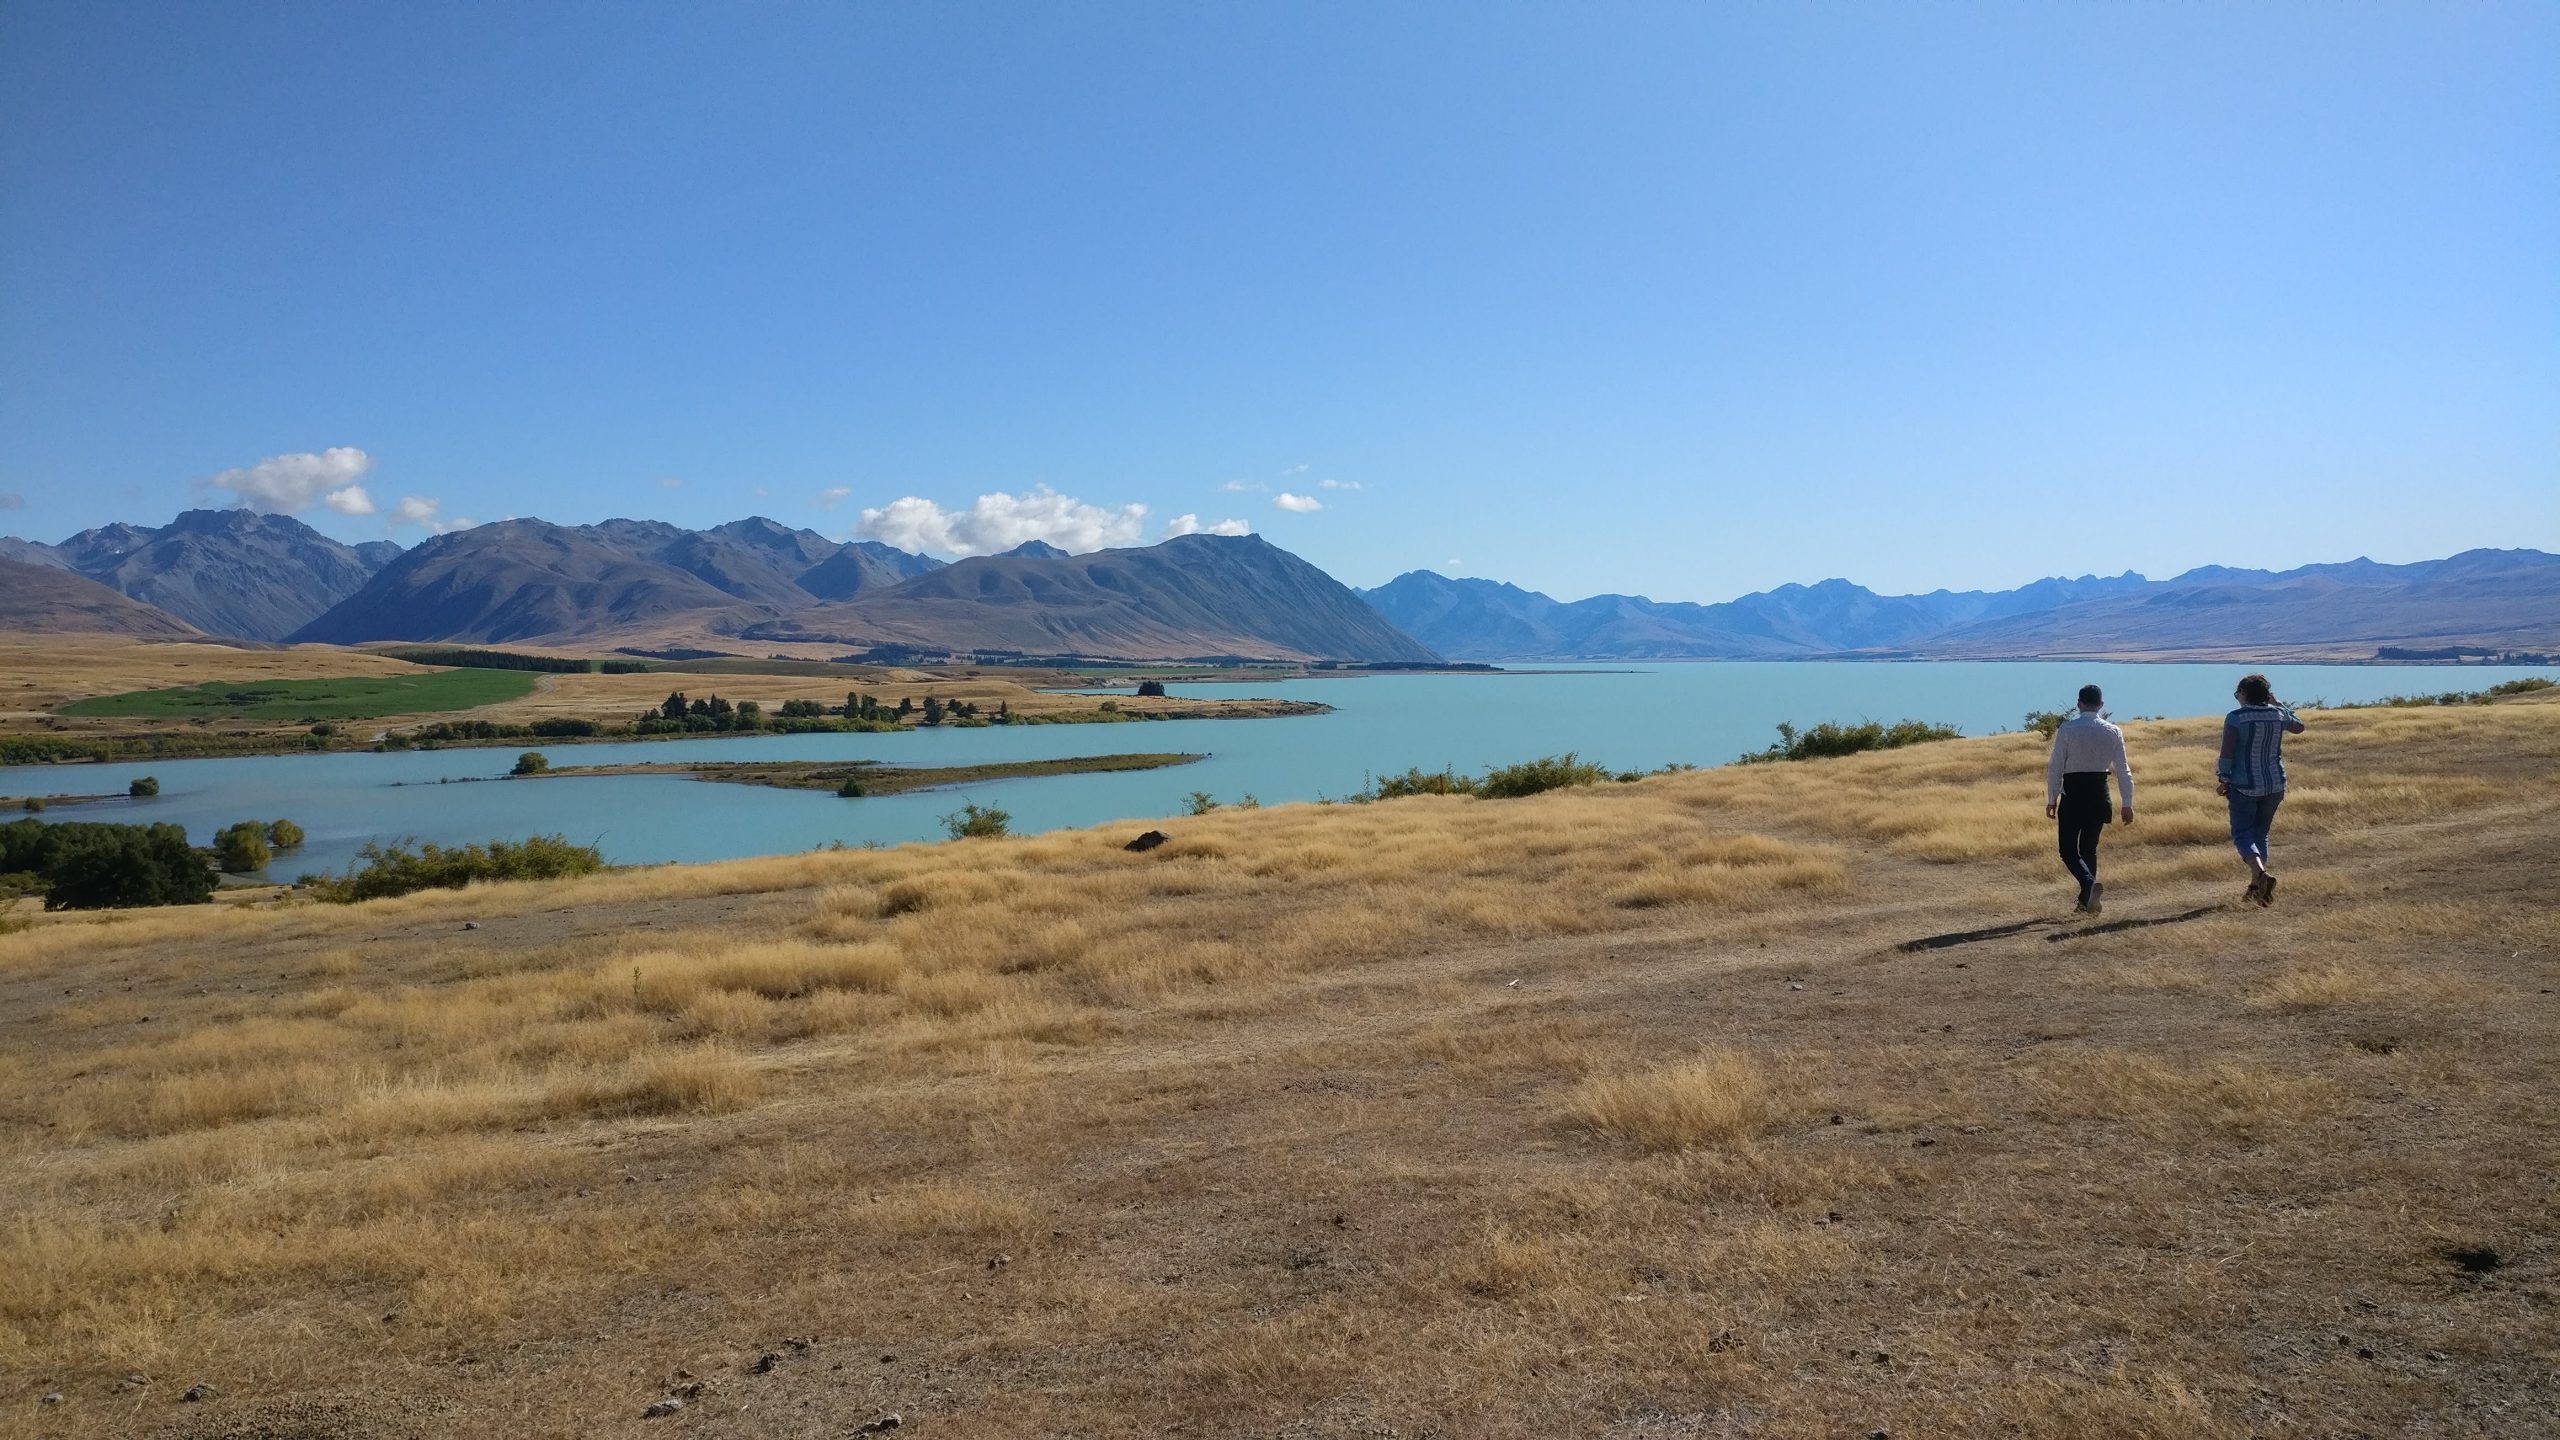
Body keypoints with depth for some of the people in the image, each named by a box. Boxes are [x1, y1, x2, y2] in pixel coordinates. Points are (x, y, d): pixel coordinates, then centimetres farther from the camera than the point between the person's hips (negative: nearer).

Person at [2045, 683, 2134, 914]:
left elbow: (2055, 767, -8)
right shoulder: (2113, 731, 1)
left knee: (2069, 849, 1)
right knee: (2090, 848, 16)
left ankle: (2090, 884, -24)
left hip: (2073, 793, -4)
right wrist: (2127, 804, 9)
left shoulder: (2067, 729, -8)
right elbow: (2123, 770, 3)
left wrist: (2052, 799, 0)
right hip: (2099, 793, 4)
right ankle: (2086, 900, 18)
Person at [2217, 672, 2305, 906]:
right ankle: (2256, 886, 18)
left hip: (2245, 786, -5)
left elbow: (2227, 753, -16)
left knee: (2242, 834, 2)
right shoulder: (2278, 714, 1)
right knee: (2260, 833, 17)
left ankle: (2261, 873, -25)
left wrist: (2223, 780, -3)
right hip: (2275, 785, 5)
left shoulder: (2235, 718, -14)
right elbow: (2298, 727, 23)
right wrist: (2278, 702, 26)